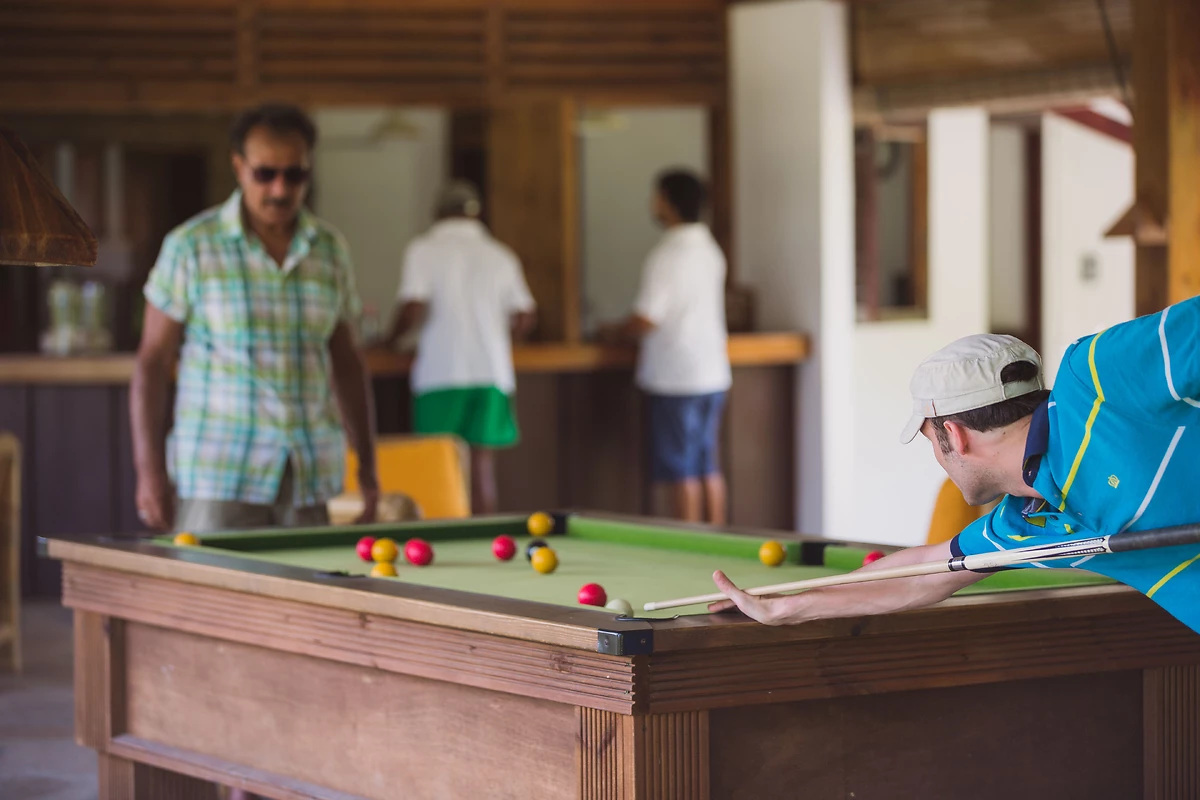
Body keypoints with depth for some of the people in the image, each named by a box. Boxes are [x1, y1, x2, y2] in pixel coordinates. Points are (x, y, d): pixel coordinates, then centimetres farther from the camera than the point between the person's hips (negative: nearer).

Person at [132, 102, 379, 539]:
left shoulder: (331, 250, 9)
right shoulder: (191, 246, -3)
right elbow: (153, 360, -1)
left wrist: (367, 463, 12)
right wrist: (149, 471, -7)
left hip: (312, 476, 3)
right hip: (219, 477, -3)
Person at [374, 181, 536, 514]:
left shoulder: (424, 250, -2)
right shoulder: (502, 255, 10)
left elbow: (413, 308, -12)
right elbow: (525, 318, 12)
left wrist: (390, 338, 5)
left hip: (441, 371, -3)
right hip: (492, 372, 3)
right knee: (483, 468, 5)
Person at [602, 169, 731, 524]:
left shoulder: (666, 255, -16)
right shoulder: (711, 249, 11)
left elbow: (646, 321, -19)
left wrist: (613, 332, 1)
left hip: (675, 378, -8)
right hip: (713, 374, 8)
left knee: (682, 472, -3)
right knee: (708, 468, 13)